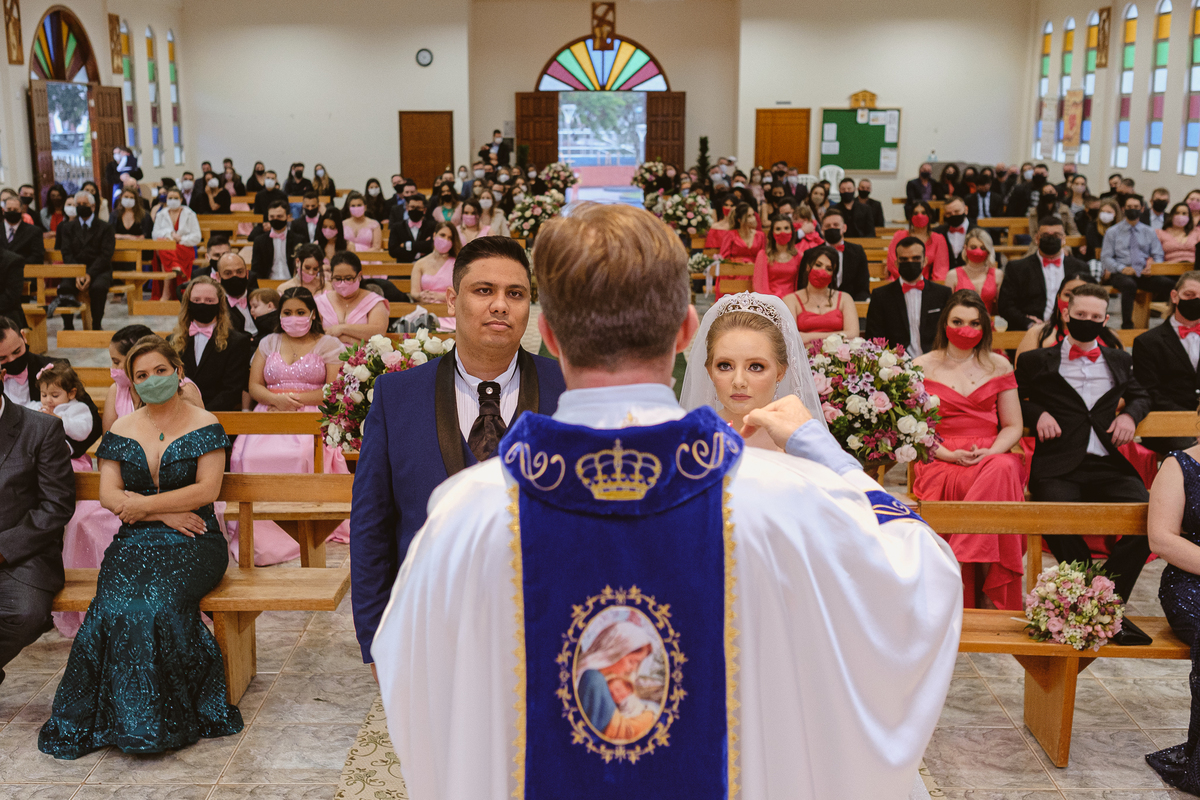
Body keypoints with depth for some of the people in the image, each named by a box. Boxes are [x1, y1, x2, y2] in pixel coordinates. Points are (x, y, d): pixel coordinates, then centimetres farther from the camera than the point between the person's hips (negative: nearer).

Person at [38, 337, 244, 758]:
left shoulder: (204, 425, 4)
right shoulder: (121, 431, 14)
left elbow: (207, 489, -6)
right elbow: (109, 495, 5)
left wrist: (143, 505, -7)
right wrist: (166, 513, -8)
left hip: (192, 542, -3)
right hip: (135, 542, 3)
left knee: (158, 602, -30)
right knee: (116, 604, -27)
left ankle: (170, 718, -13)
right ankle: (120, 718, -15)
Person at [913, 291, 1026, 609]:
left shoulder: (998, 366, 16)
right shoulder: (923, 367, 10)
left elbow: (1013, 426, 12)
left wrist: (991, 451, -10)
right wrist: (950, 455, -11)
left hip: (992, 457, 2)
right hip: (941, 464, -2)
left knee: (1005, 468, -36)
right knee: (995, 479, -35)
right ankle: (985, 593, -31)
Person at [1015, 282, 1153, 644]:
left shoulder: (1118, 362, 26)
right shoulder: (1037, 361, 16)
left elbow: (1140, 395, 39)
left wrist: (1130, 413, 16)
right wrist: (1038, 413, 0)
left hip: (1107, 465, 3)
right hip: (1058, 467, -3)